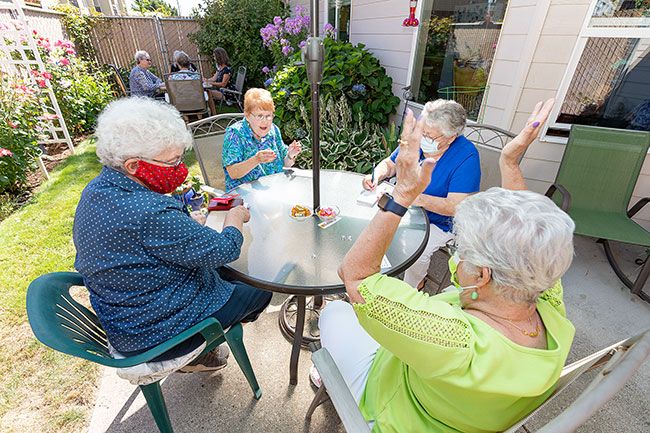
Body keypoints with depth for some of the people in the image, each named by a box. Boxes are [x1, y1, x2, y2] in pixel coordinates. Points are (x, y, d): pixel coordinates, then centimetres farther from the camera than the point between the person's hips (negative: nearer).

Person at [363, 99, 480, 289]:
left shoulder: (467, 156, -22)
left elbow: (458, 207, -27)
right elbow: (389, 164, 7)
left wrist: (420, 199, -39)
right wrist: (377, 175, -16)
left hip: (439, 222, -5)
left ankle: (411, 288, 8)